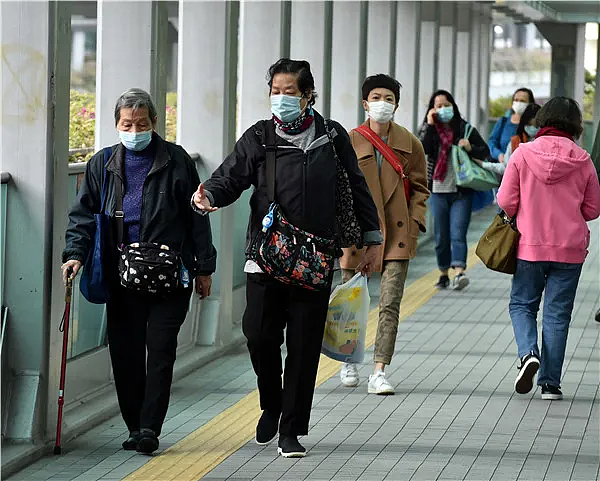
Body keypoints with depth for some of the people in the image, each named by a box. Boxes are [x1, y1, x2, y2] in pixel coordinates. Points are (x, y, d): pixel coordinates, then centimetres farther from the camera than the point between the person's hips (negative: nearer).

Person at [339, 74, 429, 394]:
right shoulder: (349, 142, 1)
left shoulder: (410, 145, 3)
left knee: (390, 305, -8)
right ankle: (350, 359, 34)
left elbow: (420, 188, 10)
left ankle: (379, 373, -8)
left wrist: (414, 224, -2)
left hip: (396, 235, 0)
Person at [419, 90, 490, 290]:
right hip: (438, 191, 2)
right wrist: (430, 125, -14)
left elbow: (485, 151, 8)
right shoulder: (428, 130, 5)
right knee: (441, 236, 8)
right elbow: (422, 149, -13)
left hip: (461, 191, -2)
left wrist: (470, 148, -12)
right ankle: (443, 275, 21)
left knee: (458, 234, -14)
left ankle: (459, 273, -25)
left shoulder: (465, 129, 3)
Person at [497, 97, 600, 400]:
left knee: (522, 304, 16)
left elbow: (506, 202, -6)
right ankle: (550, 383, 7)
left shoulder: (523, 154, -8)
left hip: (529, 247, -1)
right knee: (557, 314, 8)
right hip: (570, 249, 1)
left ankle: (528, 353, -11)